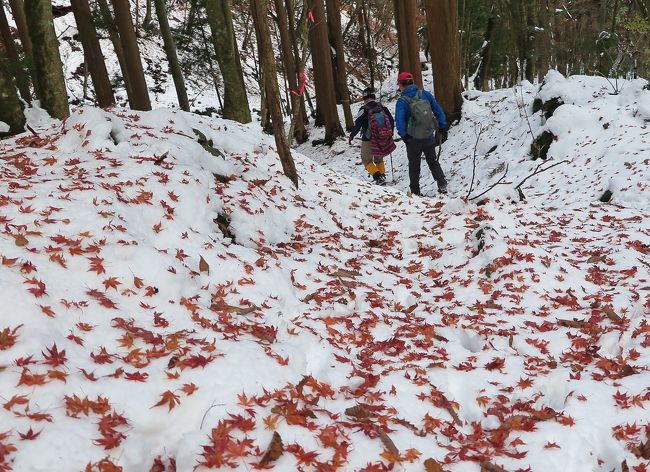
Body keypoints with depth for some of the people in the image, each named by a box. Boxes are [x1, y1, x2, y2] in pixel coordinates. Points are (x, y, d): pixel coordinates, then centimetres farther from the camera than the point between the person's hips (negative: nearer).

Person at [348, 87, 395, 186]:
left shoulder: (364, 110, -14)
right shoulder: (382, 107, 0)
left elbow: (357, 125, -12)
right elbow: (391, 120, 8)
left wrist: (351, 136, 2)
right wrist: (390, 133, 23)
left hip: (368, 141, -5)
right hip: (384, 139, 5)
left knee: (367, 160, 9)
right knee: (379, 159, 25)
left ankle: (378, 177, -8)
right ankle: (382, 176, 19)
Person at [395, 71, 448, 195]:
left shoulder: (402, 101, -14)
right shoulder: (425, 94, -3)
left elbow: (399, 120, -24)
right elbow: (438, 111, 0)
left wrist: (404, 135, -11)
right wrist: (443, 128, 6)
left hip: (413, 140, -3)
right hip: (429, 137, 3)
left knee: (414, 166, 13)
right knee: (433, 162, 19)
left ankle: (415, 191, 19)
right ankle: (442, 185, 9)